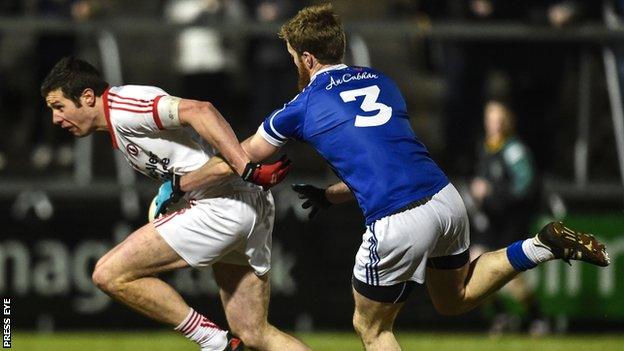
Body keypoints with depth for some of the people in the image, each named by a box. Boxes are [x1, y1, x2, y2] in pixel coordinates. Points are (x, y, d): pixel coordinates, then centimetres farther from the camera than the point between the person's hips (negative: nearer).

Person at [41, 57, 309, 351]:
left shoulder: (121, 107, -9)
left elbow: (200, 111, -23)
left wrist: (248, 170, -28)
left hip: (224, 206, -10)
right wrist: (177, 185, 0)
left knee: (109, 274, -7)